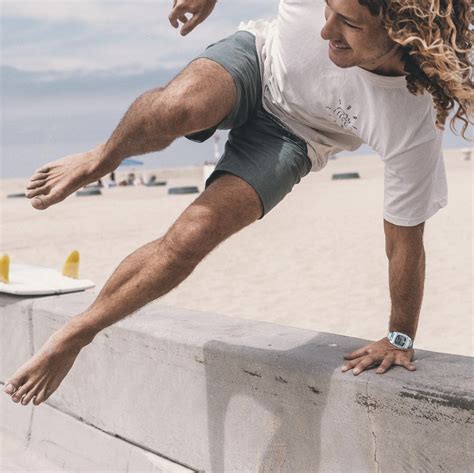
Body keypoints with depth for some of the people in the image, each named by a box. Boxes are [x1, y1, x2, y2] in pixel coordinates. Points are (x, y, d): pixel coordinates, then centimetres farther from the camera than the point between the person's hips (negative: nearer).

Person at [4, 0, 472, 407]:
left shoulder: (413, 126, -34)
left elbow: (405, 240, -20)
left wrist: (400, 337, -8)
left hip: (290, 135, -1)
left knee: (193, 234, -23)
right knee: (177, 106, -35)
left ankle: (75, 335, -2)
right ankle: (101, 159, 1)